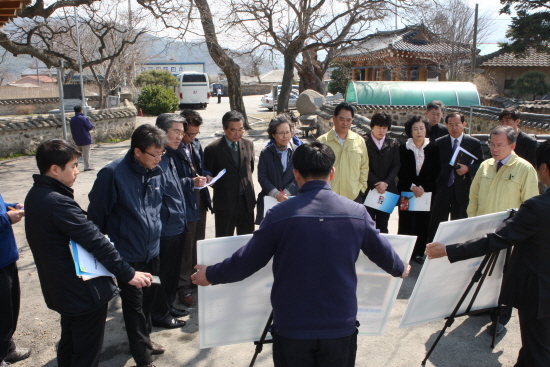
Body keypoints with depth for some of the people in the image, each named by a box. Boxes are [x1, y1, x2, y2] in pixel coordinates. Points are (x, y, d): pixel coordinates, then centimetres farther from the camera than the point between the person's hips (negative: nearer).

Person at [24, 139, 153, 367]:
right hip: (84, 293, -10)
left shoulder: (35, 195, 3)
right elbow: (96, 243, -28)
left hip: (61, 289, 10)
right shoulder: (58, 203, -28)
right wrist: (128, 274, -21)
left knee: (69, 345, 26)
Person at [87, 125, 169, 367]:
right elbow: (96, 214, -12)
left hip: (152, 250, 6)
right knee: (134, 306, 7)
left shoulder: (157, 172, -1)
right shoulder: (113, 174, -20)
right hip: (128, 254, -6)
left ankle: (144, 338, 44)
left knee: (148, 298, 21)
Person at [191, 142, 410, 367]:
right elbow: (382, 252, 11)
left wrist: (210, 275, 14)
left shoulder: (279, 215, -13)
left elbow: (247, 262, -5)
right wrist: (401, 269, 33)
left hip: (292, 328, -2)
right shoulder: (357, 212, -4)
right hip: (341, 327, 2)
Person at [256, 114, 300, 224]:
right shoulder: (266, 153, 4)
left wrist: (286, 193, -13)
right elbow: (262, 177, -2)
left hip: (292, 199, 0)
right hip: (269, 201, 0)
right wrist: (276, 194, -15)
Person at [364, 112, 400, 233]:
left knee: (383, 225, 8)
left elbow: (396, 166, 6)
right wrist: (375, 184, -13)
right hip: (369, 189, -3)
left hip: (387, 190, 3)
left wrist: (386, 183, -9)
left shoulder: (393, 144, 11)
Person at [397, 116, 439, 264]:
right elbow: (401, 172, -1)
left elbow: (435, 172, 1)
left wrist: (422, 187, -10)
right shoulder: (403, 148, 0)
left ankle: (419, 252, 15)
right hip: (406, 191, -1)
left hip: (426, 192, 1)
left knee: (423, 224, 3)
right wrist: (412, 186, -12)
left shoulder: (433, 148, 2)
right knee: (405, 224, -2)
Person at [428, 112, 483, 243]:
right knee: (436, 224, 4)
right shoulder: (439, 143, 6)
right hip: (442, 189, 1)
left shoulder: (474, 143, 4)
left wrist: (468, 168, -17)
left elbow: (480, 164, 3)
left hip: (462, 189, 0)